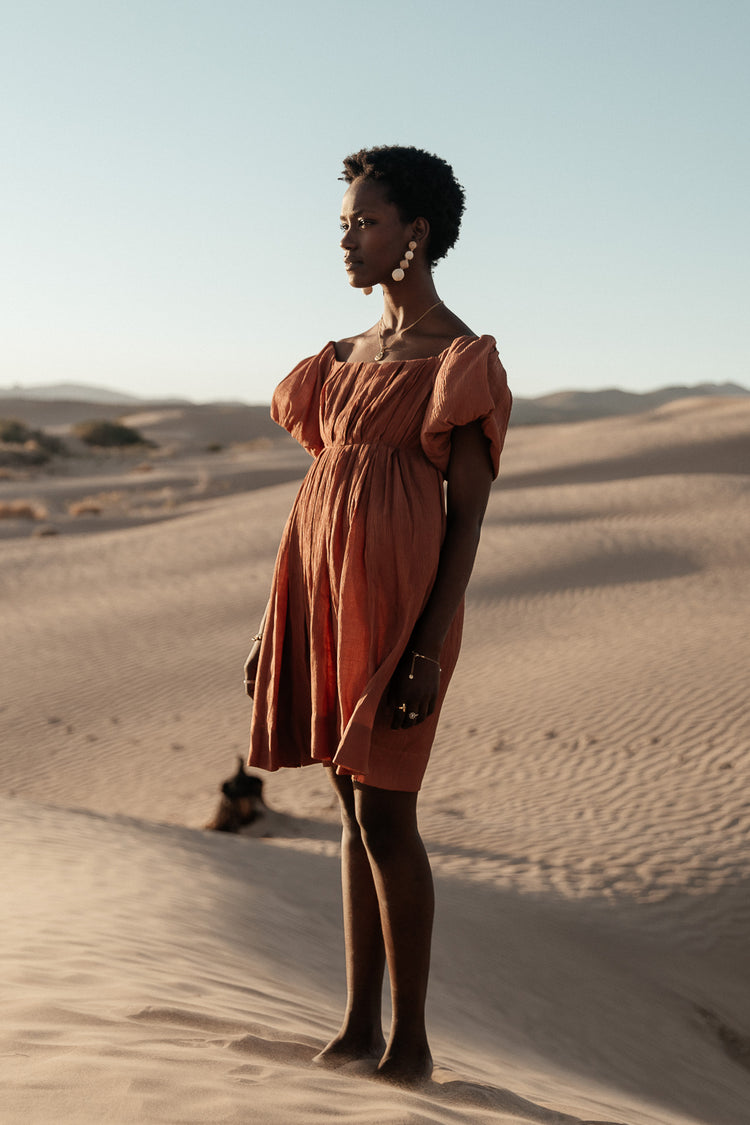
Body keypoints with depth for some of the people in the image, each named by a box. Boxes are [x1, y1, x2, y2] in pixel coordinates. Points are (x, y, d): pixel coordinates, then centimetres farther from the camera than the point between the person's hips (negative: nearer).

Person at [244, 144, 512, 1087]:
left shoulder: (462, 360, -5)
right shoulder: (350, 354, 17)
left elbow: (468, 515, -10)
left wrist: (430, 647, -18)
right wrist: (279, 619, 14)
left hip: (398, 596, -7)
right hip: (328, 591, 7)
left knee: (384, 813, -6)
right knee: (354, 806, 10)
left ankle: (411, 1041, 9)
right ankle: (358, 1025, 19)